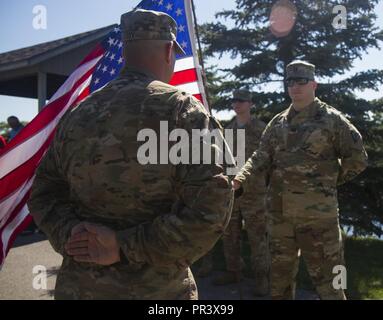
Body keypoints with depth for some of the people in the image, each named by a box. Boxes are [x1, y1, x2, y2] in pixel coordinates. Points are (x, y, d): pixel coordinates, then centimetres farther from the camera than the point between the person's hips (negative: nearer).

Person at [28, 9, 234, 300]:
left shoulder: (77, 114, 2)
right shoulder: (182, 108, -12)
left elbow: (44, 194, 5)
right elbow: (210, 208, -21)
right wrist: (126, 247, -17)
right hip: (156, 289, -4)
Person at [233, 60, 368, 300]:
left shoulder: (331, 119, -3)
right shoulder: (278, 123, 10)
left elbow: (358, 158, 0)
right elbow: (261, 157, 4)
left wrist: (329, 181, 2)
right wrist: (240, 179, -13)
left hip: (318, 212, -5)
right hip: (280, 211, 5)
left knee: (326, 277, 4)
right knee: (280, 271, 17)